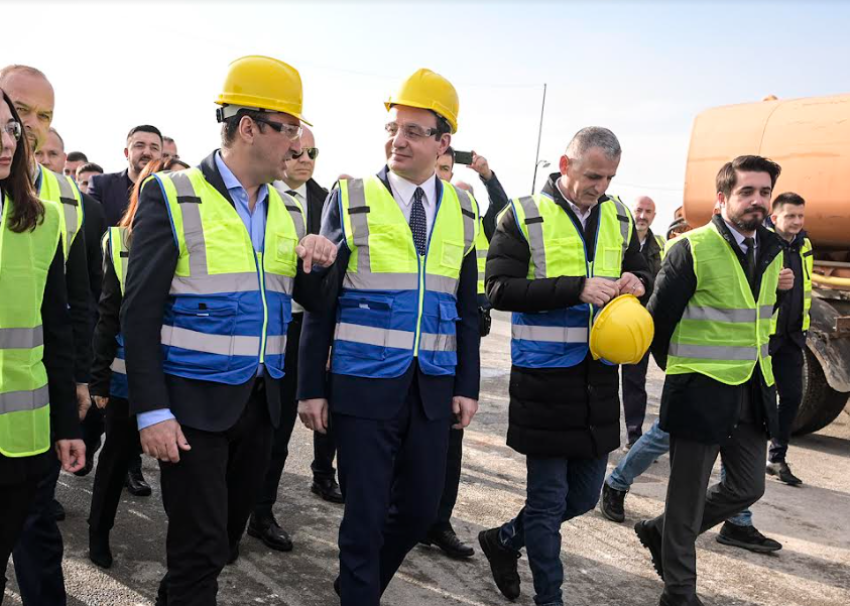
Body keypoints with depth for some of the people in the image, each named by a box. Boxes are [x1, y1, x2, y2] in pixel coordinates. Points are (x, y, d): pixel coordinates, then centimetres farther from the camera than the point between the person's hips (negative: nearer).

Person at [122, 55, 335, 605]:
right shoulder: (172, 197, -8)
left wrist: (319, 262, -9)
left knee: (226, 538, 17)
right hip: (193, 403, -6)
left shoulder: (288, 210, 8)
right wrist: (152, 411, -14)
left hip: (262, 400, 6)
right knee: (200, 549, -2)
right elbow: (141, 312, -10)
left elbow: (310, 300, 13)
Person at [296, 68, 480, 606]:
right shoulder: (351, 200, -4)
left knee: (421, 509, 13)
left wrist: (467, 385, 5)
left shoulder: (462, 210, 6)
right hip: (364, 384, -4)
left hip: (433, 388, 4)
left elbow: (467, 308, 9)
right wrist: (312, 387, -5)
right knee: (366, 512, 4)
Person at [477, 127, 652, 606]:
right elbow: (500, 290, -16)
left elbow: (643, 274, 19)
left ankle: (504, 540, 39)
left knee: (584, 495, 16)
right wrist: (577, 287, -24)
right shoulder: (525, 216, -8)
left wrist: (635, 282, -6)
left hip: (600, 374, 6)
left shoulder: (620, 218, 8)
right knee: (548, 499, 5)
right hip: (545, 374, -6)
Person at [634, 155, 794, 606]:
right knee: (688, 496, 4)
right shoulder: (691, 249, -14)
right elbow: (659, 319, -8)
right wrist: (678, 370, 2)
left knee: (747, 487, 15)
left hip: (753, 393, 7)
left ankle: (659, 531, 34)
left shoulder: (772, 251, 7)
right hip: (700, 392, -7)